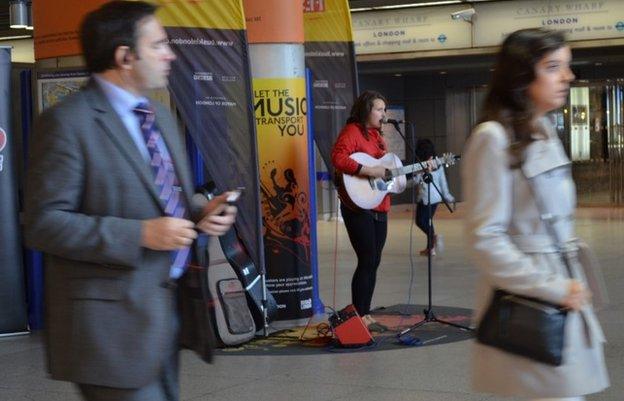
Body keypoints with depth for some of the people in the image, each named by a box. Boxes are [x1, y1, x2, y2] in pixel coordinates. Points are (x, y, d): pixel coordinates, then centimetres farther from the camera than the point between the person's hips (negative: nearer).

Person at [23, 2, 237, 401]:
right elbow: (43, 222, -18)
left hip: (166, 308, 9)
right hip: (114, 321, -9)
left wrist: (200, 213, 1)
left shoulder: (161, 116, 14)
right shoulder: (67, 122, -13)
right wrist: (141, 234, -23)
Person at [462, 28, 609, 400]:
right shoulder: (493, 138, -14)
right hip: (529, 305, -8)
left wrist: (571, 285, 15)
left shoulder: (545, 131, 12)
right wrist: (551, 288, -16)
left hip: (565, 296, 8)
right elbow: (485, 239, -17)